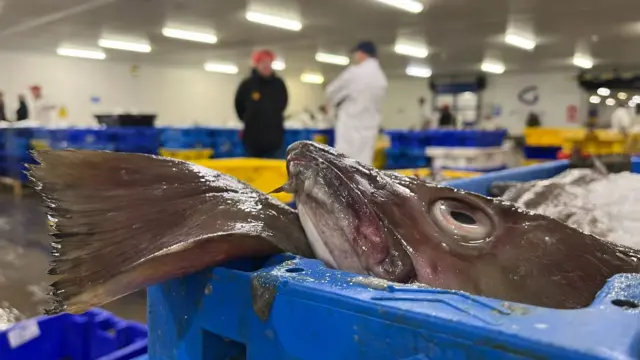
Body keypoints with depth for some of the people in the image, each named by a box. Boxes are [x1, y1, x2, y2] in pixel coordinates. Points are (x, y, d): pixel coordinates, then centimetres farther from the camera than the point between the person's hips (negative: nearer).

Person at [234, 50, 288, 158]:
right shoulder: (247, 84, -4)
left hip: (273, 134, 1)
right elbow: (239, 105, 10)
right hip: (252, 134, 0)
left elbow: (282, 103, 15)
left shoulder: (279, 84, 0)